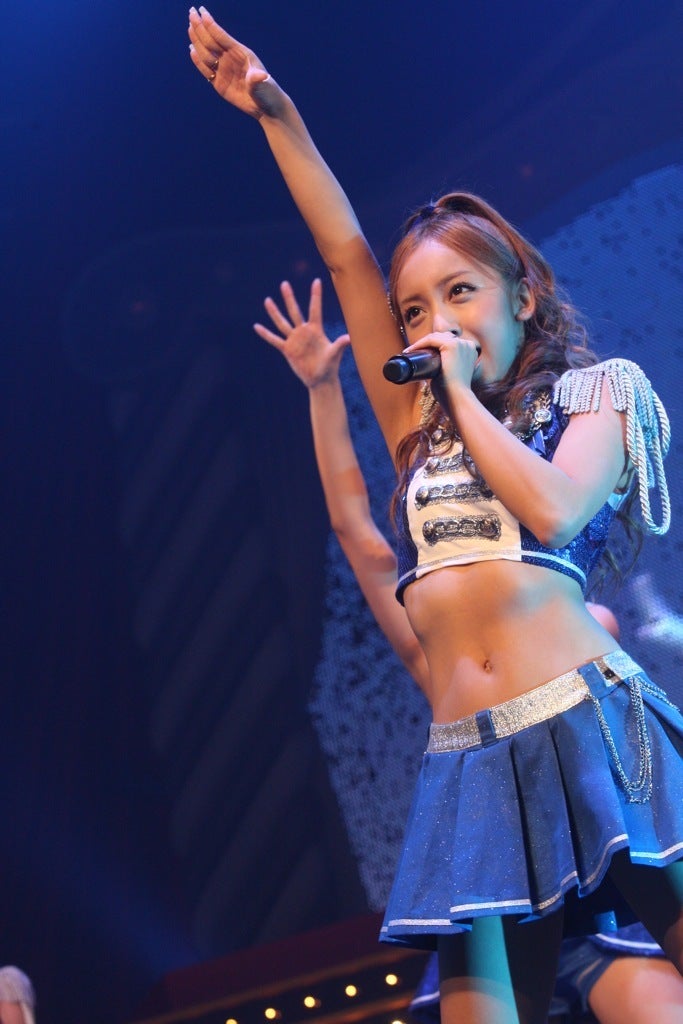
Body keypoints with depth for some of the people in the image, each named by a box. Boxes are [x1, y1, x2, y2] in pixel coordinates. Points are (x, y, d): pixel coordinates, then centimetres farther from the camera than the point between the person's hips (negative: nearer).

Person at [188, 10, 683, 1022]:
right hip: (470, 765, 4)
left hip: (592, 729, -3)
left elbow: (551, 510, -11)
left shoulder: (590, 393, 10)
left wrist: (465, 389, 0)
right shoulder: (421, 427, 20)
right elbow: (347, 255, 17)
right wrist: (275, 112, 14)